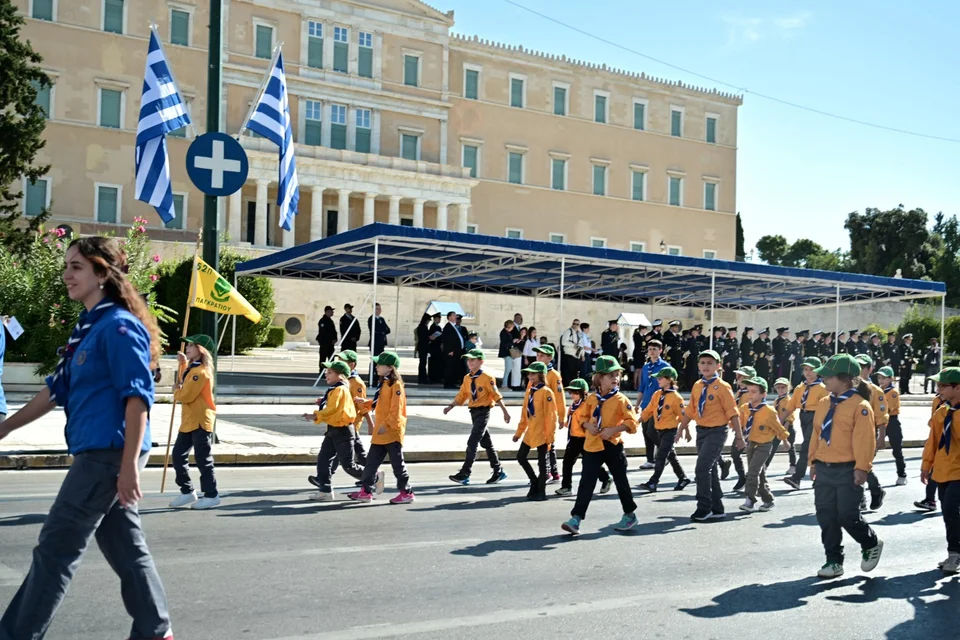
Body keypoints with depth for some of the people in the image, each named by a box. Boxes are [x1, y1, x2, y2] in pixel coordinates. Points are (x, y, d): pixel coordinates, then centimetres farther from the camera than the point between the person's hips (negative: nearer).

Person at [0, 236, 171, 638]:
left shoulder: (119, 326, -13)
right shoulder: (87, 327, 15)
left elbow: (138, 396, -19)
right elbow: (57, 389, 22)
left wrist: (129, 464, -24)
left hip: (109, 454, -9)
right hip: (99, 454, 9)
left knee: (56, 548, -2)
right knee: (125, 548, 14)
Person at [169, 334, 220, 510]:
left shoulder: (201, 372, -19)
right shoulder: (192, 368, 14)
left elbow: (185, 395, -22)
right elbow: (184, 383, 27)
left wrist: (175, 390, 0)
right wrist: (183, 364, 16)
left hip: (201, 421, -10)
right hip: (188, 421, 10)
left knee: (203, 459, -4)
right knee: (178, 455, 11)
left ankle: (211, 495, 5)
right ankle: (187, 491, 21)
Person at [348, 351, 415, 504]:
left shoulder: (396, 385, -13)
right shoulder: (384, 384, 15)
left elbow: (396, 409, -19)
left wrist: (386, 424, -22)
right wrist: (364, 402, 9)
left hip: (392, 432, -9)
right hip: (380, 432, 9)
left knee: (397, 463, 0)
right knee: (371, 461, 9)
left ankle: (406, 493, 10)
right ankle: (366, 491, 14)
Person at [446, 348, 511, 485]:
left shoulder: (487, 378, -11)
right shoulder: (467, 378, 8)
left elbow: (496, 395, -9)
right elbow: (461, 396, 8)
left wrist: (505, 412, -7)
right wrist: (451, 406, -6)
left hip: (483, 412, -7)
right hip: (473, 412, 7)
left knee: (472, 442, -13)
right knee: (486, 443, 15)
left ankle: (464, 474, -11)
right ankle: (498, 471, 27)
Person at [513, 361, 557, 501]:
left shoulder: (546, 392, -12)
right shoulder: (529, 391, 11)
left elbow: (551, 415, -14)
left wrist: (550, 435, -16)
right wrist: (519, 432, 14)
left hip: (541, 433, -8)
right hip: (530, 432, 8)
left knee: (541, 462, 1)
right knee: (521, 457, 8)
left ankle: (541, 492, 11)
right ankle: (535, 482, 25)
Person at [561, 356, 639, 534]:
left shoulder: (620, 399, -7)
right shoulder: (592, 399, 5)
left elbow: (632, 422, -11)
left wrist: (613, 429, -21)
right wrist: (588, 425, -6)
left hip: (612, 445, -2)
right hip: (592, 445, 2)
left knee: (620, 481, 11)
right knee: (586, 483, -3)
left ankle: (630, 515, 29)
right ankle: (576, 519, -5)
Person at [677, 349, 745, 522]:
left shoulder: (722, 387, -11)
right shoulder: (697, 386, 7)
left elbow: (733, 413, -11)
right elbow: (690, 410, 15)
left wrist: (739, 436, -11)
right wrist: (682, 428, 16)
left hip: (717, 432, -7)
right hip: (701, 431, 7)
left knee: (702, 468, -14)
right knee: (710, 470, 13)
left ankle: (704, 508, -4)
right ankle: (717, 508, 23)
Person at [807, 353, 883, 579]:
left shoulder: (860, 406, -11)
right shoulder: (824, 403, 10)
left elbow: (865, 440, -15)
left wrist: (861, 468, -19)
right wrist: (814, 461, 15)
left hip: (847, 471, -7)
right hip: (824, 469, 7)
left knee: (847, 516, -3)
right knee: (826, 517, 6)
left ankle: (872, 544, 26)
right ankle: (834, 561, 17)